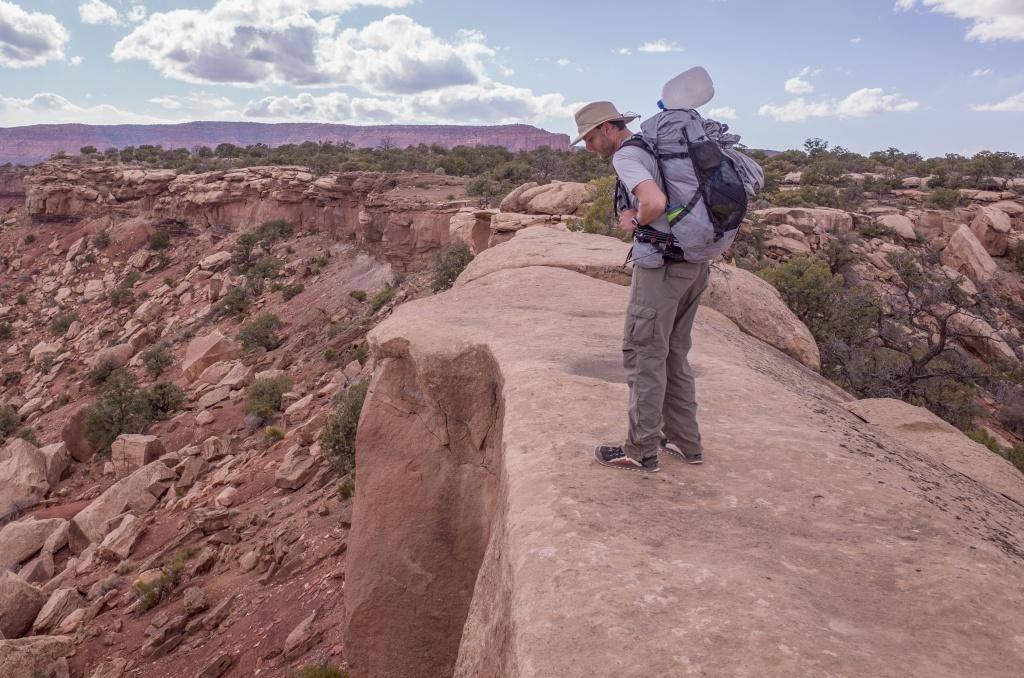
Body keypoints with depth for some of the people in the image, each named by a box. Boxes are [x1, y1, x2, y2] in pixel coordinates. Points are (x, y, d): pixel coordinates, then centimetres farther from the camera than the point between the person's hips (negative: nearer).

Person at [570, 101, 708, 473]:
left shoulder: (626, 156, -11)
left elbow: (655, 202, -27)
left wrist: (636, 221, -6)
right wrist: (638, 213, 6)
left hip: (662, 265, -9)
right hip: (695, 262, 9)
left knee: (643, 353, -2)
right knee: (673, 352, 16)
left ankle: (642, 450, 4)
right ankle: (685, 441, 22)